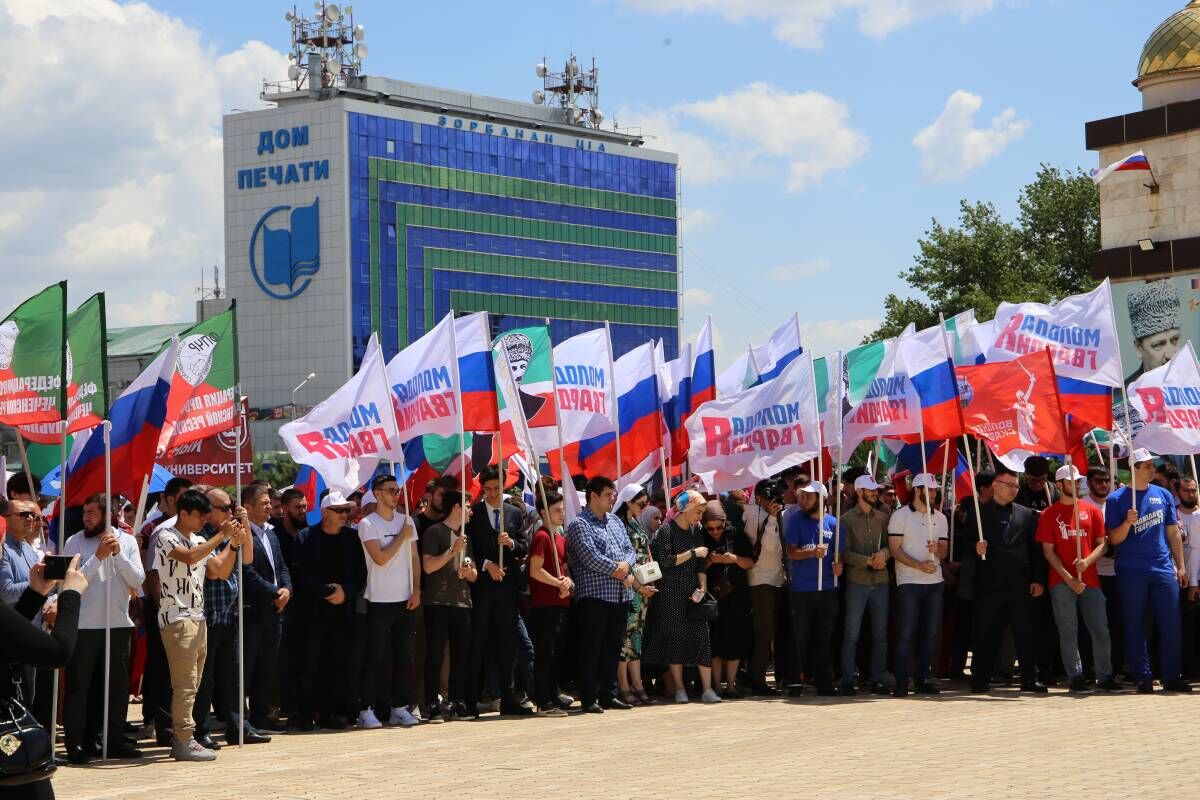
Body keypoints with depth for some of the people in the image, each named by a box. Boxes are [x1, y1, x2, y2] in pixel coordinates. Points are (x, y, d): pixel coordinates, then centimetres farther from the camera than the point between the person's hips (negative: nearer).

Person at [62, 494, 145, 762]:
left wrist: (118, 554, -14)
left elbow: (138, 580, -3)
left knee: (117, 685, 9)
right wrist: (98, 556, -19)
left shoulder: (127, 541, 5)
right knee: (79, 686, 0)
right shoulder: (74, 542, -3)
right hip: (84, 625, -3)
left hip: (118, 623, 3)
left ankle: (115, 740, 18)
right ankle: (75, 743, 5)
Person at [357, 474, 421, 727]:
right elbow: (380, 558, -17)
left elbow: (414, 557, 12)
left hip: (405, 600, 5)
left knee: (403, 656, 8)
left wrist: (416, 590, 3)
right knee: (377, 658, -2)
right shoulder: (368, 524, -7)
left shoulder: (406, 521, 9)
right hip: (379, 601, -5)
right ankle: (367, 709, 3)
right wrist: (402, 536, -10)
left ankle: (399, 707, 15)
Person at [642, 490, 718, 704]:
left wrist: (703, 587, -1)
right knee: (675, 637, -1)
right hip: (671, 593, -5)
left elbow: (701, 564, 13)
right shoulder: (667, 530, -6)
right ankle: (679, 688, 7)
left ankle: (707, 689, -5)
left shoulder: (695, 530, 12)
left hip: (692, 590, 5)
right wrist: (692, 553, -13)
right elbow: (665, 561, -14)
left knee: (702, 635, -4)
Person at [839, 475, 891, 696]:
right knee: (851, 634, -3)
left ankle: (877, 679, 12)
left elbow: (891, 544, 9)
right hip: (857, 581, -4)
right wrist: (868, 561, -15)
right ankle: (847, 680, 1)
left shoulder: (883, 517, 11)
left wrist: (883, 553, -13)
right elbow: (844, 553, -5)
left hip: (880, 581, 4)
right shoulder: (847, 519, 1)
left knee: (880, 634, 5)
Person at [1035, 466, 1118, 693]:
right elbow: (1048, 551, 0)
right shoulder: (1049, 515, 4)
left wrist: (1087, 561, -13)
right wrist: (1068, 578, -9)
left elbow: (1102, 544, 7)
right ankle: (1076, 676, 5)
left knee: (1101, 630, -1)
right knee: (1068, 631, -1)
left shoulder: (1092, 511, 9)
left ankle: (1105, 676, 7)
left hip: (1090, 579, 2)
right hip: (1062, 581, -2)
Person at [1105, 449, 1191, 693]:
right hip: (1131, 571, -3)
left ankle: (1172, 676, 7)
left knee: (1170, 623, -1)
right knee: (1135, 626, 1)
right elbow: (1114, 539, -1)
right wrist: (1128, 522, -20)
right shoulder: (1117, 499, 0)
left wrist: (1180, 566, 9)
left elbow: (1173, 532, 14)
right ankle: (1143, 678, 7)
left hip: (1163, 568, 3)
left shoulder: (1163, 495, 10)